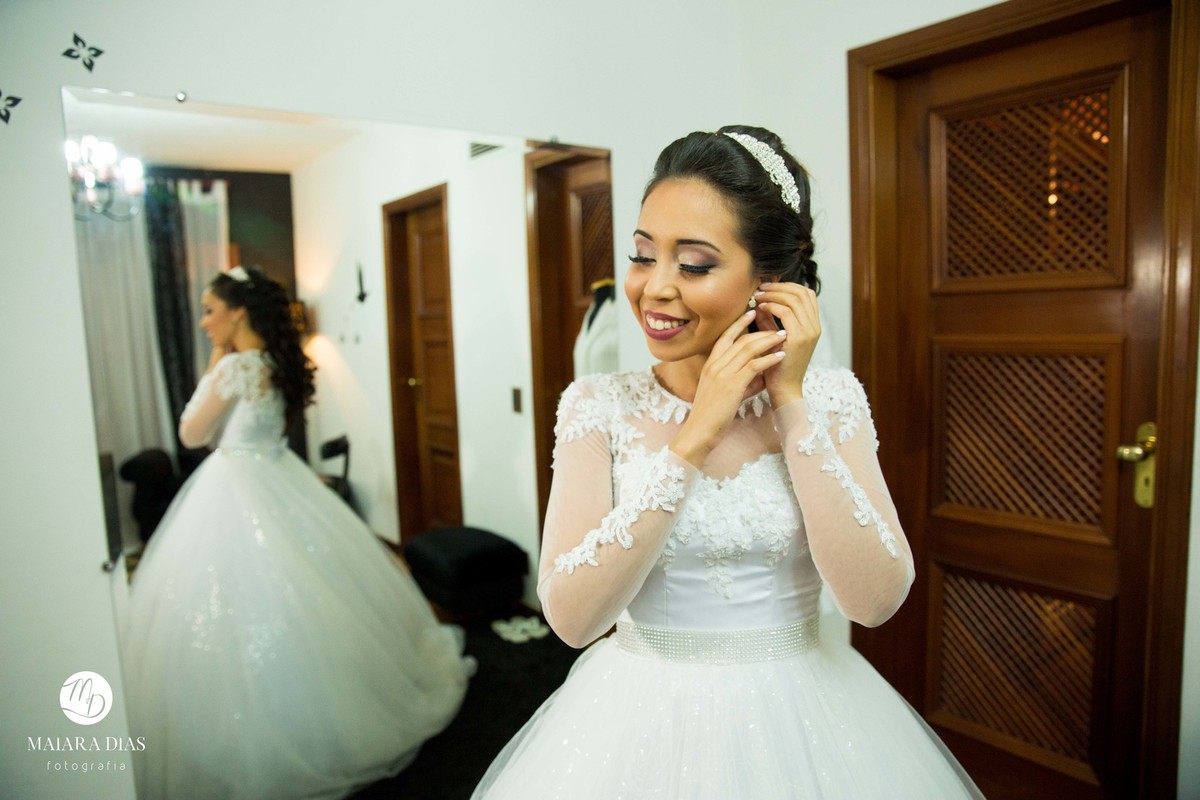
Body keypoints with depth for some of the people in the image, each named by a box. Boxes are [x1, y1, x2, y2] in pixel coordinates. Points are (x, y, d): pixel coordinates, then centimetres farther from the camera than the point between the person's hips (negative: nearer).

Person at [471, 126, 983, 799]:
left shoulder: (831, 399, -8)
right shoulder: (599, 407, -10)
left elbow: (876, 599, -17)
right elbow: (571, 616, -19)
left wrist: (790, 404, -18)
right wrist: (695, 435, -23)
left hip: (799, 722, 1)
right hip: (641, 721, 0)